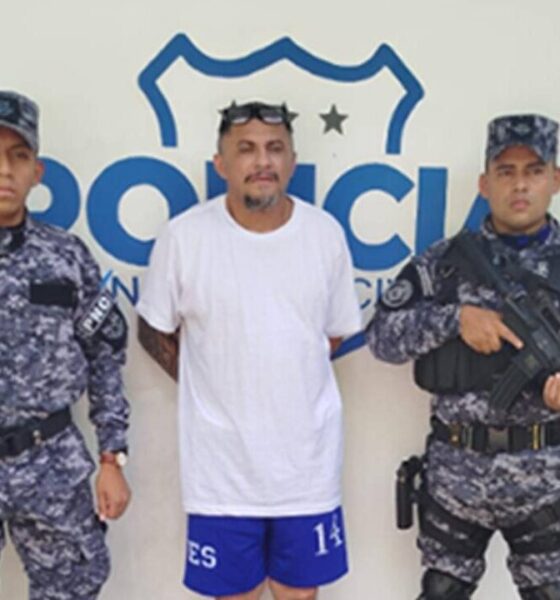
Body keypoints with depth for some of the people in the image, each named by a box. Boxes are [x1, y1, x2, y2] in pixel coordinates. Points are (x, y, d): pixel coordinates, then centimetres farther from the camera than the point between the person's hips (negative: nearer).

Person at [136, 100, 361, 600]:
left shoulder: (326, 232, -4)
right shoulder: (185, 235, -10)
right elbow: (154, 331, 2)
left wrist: (289, 376, 6)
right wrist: (211, 387, 2)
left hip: (308, 457, 2)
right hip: (222, 460, -1)